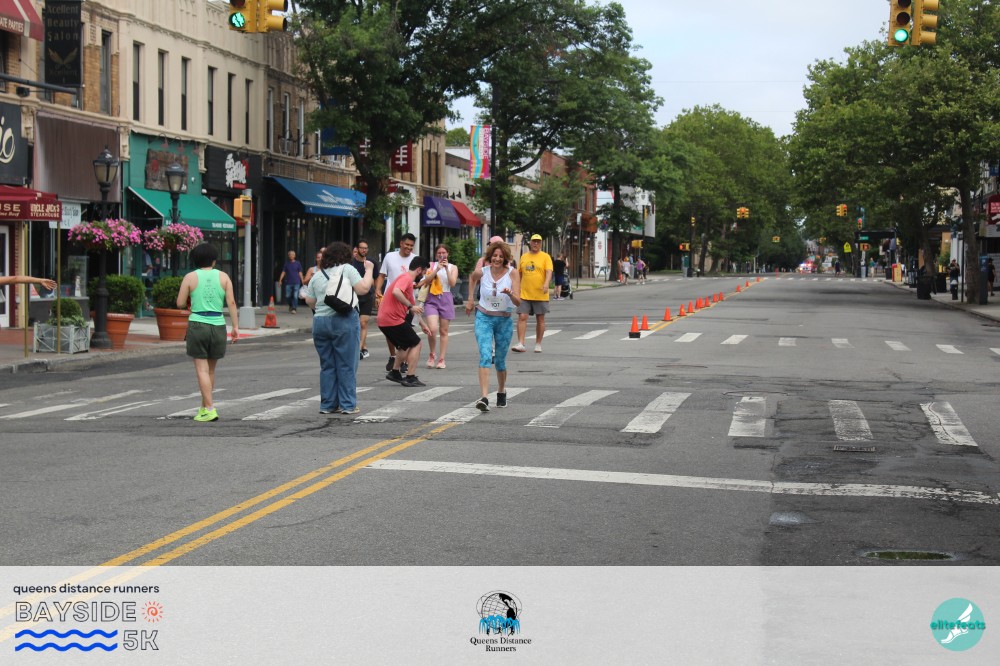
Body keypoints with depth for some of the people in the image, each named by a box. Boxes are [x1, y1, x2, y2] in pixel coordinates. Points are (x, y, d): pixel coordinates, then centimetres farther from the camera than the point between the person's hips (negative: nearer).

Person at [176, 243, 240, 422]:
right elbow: (231, 303, -2)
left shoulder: (190, 277, -1)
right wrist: (235, 326, 1)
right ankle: (204, 407, 23)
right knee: (211, 369, 15)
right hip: (218, 326, 3)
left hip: (198, 325, -3)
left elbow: (180, 304, -1)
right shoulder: (223, 277, 4)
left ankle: (210, 410, -10)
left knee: (202, 370, -2)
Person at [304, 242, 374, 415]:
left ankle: (327, 405, 13)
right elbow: (363, 288, -9)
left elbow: (309, 301, 13)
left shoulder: (317, 275, 13)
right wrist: (368, 270, 4)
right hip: (344, 321, -5)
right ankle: (348, 405, 2)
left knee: (327, 365, 11)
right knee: (347, 365, 1)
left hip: (320, 322, 5)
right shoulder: (347, 269, -1)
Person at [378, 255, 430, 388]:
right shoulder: (406, 278, -11)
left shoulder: (407, 279, 22)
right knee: (416, 344, -2)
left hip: (384, 320, 10)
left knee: (405, 345, 26)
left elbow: (413, 305, 29)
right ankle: (410, 378, -4)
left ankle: (395, 372, 27)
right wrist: (411, 306, -27)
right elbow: (396, 292, -32)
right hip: (393, 319, -10)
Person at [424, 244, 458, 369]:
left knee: (443, 331, 4)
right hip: (432, 299, -1)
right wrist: (437, 269, -14)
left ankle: (441, 359, 9)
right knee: (432, 329, -17)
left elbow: (452, 283, -5)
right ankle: (431, 354, 6)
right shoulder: (431, 265, 8)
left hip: (445, 299, 1)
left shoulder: (453, 267, 9)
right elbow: (426, 281, -5)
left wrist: (446, 268, -12)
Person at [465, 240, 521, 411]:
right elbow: (472, 278, 19)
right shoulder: (481, 272, -7)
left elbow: (518, 302, -18)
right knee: (485, 356, -18)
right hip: (484, 318, 0)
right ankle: (484, 398, -28)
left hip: (504, 320, 0)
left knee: (500, 360, 13)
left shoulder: (513, 274, -11)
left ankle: (502, 392, 39)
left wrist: (510, 294, -38)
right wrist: (470, 300, 19)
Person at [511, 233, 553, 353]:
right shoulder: (524, 257, 11)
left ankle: (538, 344, 17)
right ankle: (520, 344, -10)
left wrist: (546, 283, -31)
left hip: (540, 295, -2)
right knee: (522, 317, -8)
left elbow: (549, 271, -13)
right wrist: (517, 289, 11)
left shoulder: (545, 257, -1)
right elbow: (519, 274, 17)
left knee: (540, 319, 7)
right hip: (524, 294, 2)